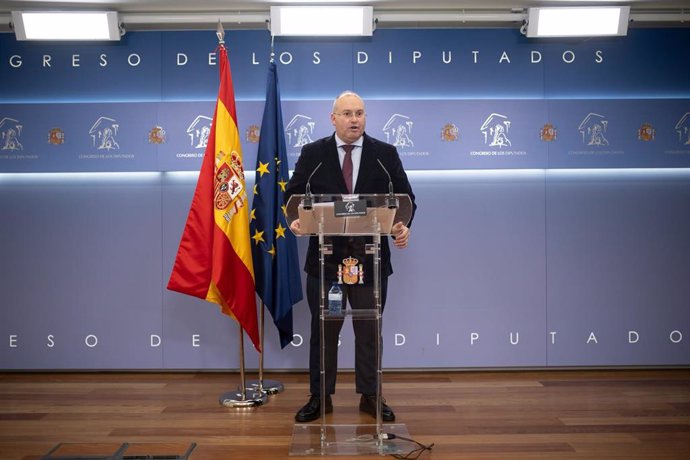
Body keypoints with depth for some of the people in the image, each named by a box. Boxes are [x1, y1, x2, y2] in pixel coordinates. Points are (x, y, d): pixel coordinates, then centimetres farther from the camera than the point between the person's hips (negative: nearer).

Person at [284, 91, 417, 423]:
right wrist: (296, 219, -15)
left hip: (370, 258, 1)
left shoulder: (386, 154, 5)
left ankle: (370, 396, 24)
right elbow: (293, 194, 6)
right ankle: (320, 398, 22)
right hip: (325, 257, 0)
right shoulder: (312, 154, 4)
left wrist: (402, 226, -14)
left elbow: (405, 198, 5)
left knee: (370, 330, 9)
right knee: (323, 330, 9)